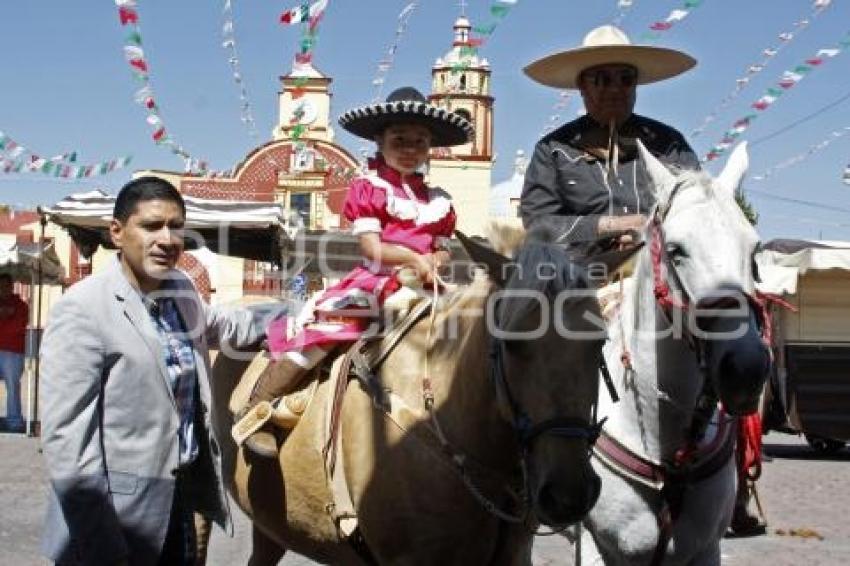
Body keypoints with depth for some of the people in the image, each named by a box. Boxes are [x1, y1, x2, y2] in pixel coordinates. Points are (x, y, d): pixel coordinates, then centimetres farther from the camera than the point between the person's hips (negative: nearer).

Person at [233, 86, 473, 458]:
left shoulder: (436, 200, 17)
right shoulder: (368, 189, 3)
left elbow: (442, 249, 15)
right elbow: (371, 249, -7)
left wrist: (437, 261, -9)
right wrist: (413, 257, -23)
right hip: (375, 280, -6)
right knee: (330, 321, -22)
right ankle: (257, 408, -12)